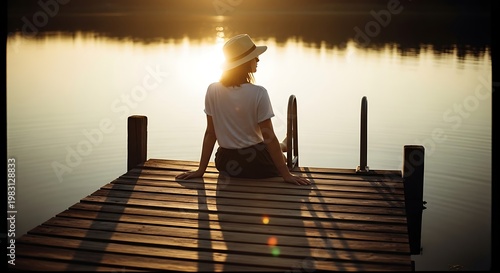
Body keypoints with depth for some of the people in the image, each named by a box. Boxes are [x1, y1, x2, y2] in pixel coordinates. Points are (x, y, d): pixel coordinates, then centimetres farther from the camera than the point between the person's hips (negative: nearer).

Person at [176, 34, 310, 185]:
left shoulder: (213, 90, -7)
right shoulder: (258, 93, -19)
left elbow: (210, 133, -3)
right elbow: (269, 138, -17)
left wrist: (201, 170, 4)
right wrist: (286, 175, -11)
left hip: (225, 165, 5)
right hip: (255, 164, -4)